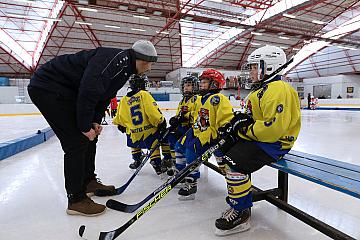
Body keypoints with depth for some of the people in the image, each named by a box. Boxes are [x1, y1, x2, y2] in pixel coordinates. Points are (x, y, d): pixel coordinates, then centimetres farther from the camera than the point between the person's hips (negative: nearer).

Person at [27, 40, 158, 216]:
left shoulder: (125, 67, 9)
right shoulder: (117, 58, -23)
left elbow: (104, 94, 13)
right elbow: (88, 91, -30)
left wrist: (95, 121, 4)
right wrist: (85, 126, -20)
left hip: (65, 90, 10)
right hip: (48, 88, -10)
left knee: (90, 137, 12)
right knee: (77, 142, -12)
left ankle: (89, 182, 28)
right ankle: (76, 200, 0)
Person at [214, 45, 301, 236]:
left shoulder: (278, 90, -20)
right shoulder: (261, 88, 16)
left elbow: (275, 128, -30)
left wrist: (246, 129, -21)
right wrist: (238, 120, 2)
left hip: (274, 142, -11)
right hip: (254, 137, 11)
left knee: (234, 162, -28)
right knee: (222, 150, 9)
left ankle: (241, 213, -9)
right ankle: (240, 195, 17)